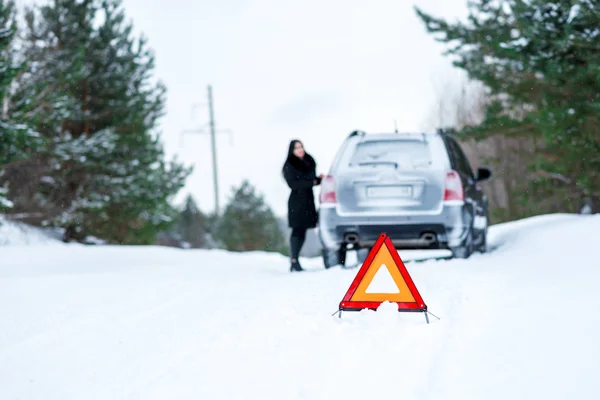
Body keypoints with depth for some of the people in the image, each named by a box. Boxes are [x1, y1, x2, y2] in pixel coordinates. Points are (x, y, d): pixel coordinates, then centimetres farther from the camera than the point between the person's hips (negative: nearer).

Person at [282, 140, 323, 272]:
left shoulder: (309, 162, 15)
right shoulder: (289, 166, -5)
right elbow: (293, 184, -15)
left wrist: (319, 179, -1)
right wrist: (311, 182, -15)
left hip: (308, 201, 6)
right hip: (297, 202, -6)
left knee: (302, 231, 6)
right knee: (298, 230, -11)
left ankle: (295, 260, 10)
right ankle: (294, 261, -11)